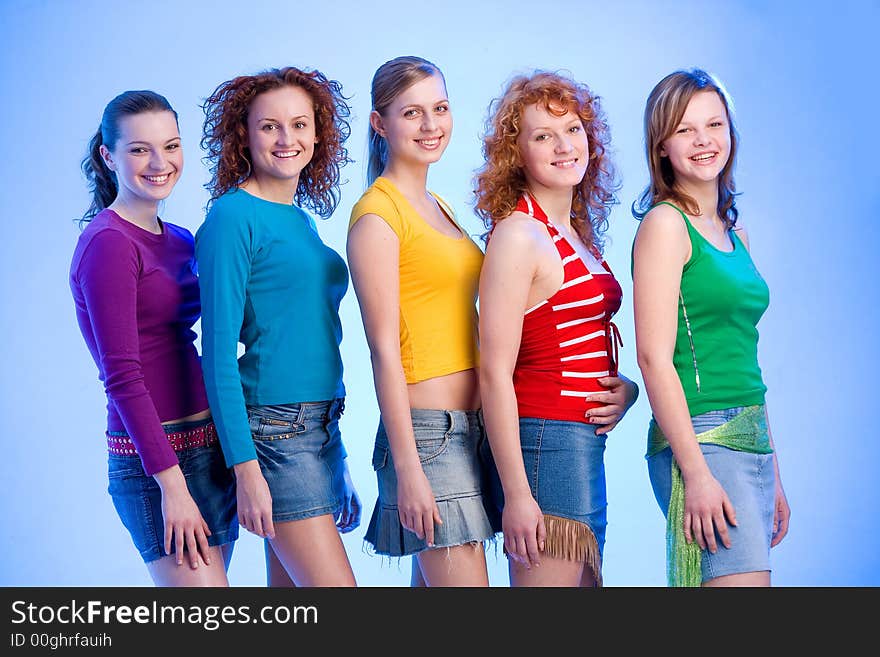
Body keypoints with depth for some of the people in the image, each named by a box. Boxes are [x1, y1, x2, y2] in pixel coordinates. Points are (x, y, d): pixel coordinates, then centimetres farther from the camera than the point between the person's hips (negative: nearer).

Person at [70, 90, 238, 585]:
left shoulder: (179, 241, 14)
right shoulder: (108, 243, -11)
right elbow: (123, 378, -16)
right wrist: (172, 483, -19)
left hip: (207, 446, 8)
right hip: (156, 457, -8)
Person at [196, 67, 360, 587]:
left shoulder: (303, 220, 15)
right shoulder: (233, 217, -9)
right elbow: (219, 351, -13)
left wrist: (340, 467, 21)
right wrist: (245, 466, -18)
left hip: (321, 425, 8)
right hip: (274, 427, -8)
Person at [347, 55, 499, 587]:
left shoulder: (437, 206, 17)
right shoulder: (377, 213, -8)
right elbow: (385, 350, -13)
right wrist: (407, 468, -16)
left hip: (469, 426, 8)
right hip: (428, 432, -8)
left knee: (434, 578, 10)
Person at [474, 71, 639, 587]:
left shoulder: (577, 233, 13)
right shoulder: (519, 236, -12)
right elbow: (495, 374, -17)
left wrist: (626, 388, 2)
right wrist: (516, 494, -21)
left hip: (585, 445, 9)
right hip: (546, 442, -9)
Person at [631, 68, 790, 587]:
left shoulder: (733, 232, 17)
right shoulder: (664, 223, -7)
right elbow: (655, 357, -13)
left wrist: (773, 475, 19)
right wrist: (696, 472, -19)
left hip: (752, 444, 8)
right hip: (701, 441, -8)